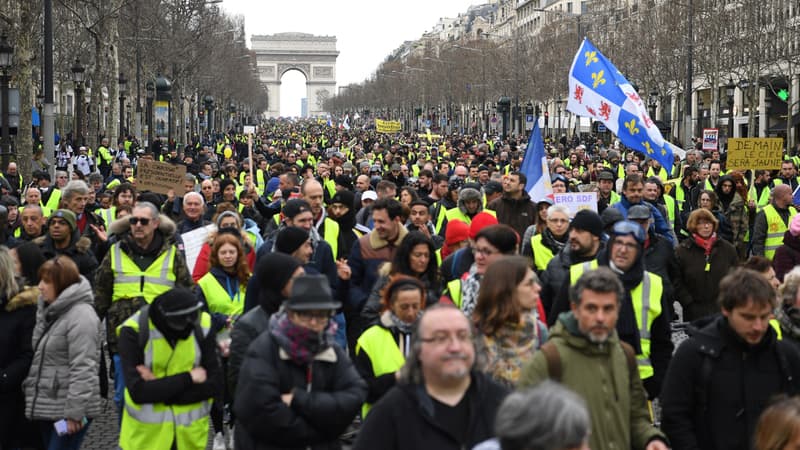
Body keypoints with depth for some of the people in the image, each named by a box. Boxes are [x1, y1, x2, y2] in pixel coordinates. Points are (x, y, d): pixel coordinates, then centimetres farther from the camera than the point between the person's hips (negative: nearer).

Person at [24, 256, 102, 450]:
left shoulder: (81, 315, -16)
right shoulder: (47, 310, 14)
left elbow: (82, 369, -21)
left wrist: (75, 412, -22)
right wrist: (31, 394, 17)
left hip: (67, 408, -9)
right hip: (46, 406, 9)